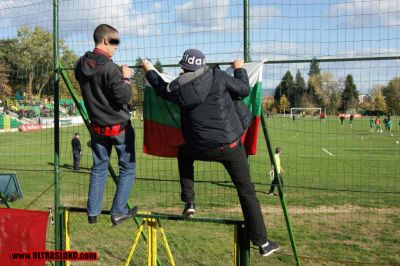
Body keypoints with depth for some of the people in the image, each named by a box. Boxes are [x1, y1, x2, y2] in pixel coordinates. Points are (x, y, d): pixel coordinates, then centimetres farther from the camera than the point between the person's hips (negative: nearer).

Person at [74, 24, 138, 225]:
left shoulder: (80, 66, 0)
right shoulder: (110, 68, -23)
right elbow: (124, 97, -21)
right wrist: (126, 78, -5)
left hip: (97, 127, 6)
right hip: (119, 127, -6)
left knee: (99, 167, 17)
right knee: (127, 168, 9)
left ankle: (93, 212, 20)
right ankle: (118, 212, 11)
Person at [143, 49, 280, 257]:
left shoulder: (178, 89, -1)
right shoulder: (217, 76, -7)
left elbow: (161, 88, 21)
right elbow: (244, 90, 2)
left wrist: (149, 71, 40)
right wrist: (239, 69, 21)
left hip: (202, 148, 1)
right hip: (230, 145, -1)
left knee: (184, 154, 36)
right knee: (246, 191, 8)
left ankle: (188, 202, 26)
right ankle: (261, 242, 10)